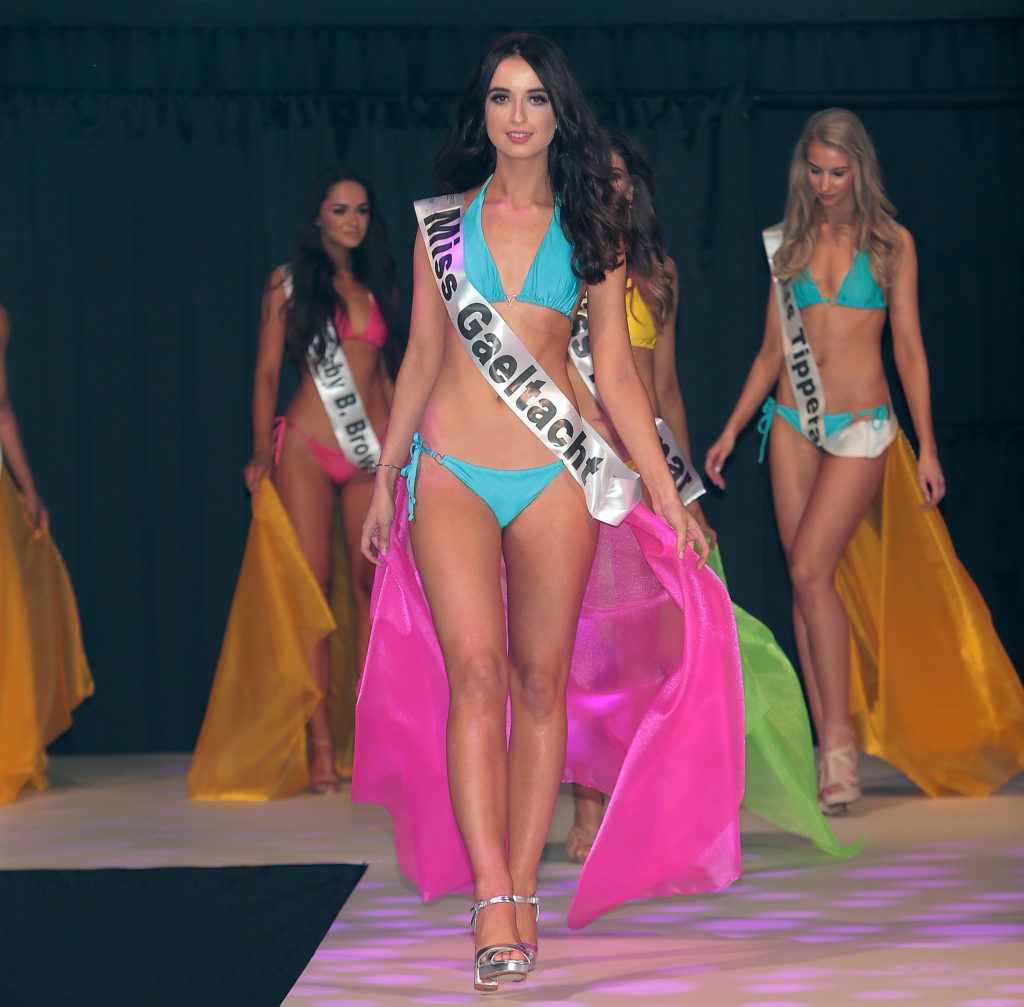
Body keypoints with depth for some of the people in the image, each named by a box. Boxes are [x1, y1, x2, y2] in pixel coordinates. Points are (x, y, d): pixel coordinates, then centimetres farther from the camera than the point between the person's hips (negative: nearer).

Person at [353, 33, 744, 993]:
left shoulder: (589, 232, 9)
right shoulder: (443, 222, 9)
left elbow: (617, 372, 10)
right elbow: (421, 356, 15)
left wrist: (665, 489, 6)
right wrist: (384, 475, 15)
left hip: (556, 478, 1)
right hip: (450, 471, -1)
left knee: (541, 678, 1)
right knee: (474, 669, -15)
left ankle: (521, 887, 8)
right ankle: (491, 897, -19)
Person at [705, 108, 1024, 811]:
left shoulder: (891, 242, 3)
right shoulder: (789, 243, 10)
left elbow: (909, 346, 2)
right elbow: (773, 349, 14)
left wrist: (927, 445, -2)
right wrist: (732, 430, 9)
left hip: (861, 424, -4)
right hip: (794, 422, 4)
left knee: (811, 568, -18)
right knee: (807, 577, 0)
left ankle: (841, 739, -12)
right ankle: (830, 744, 4)